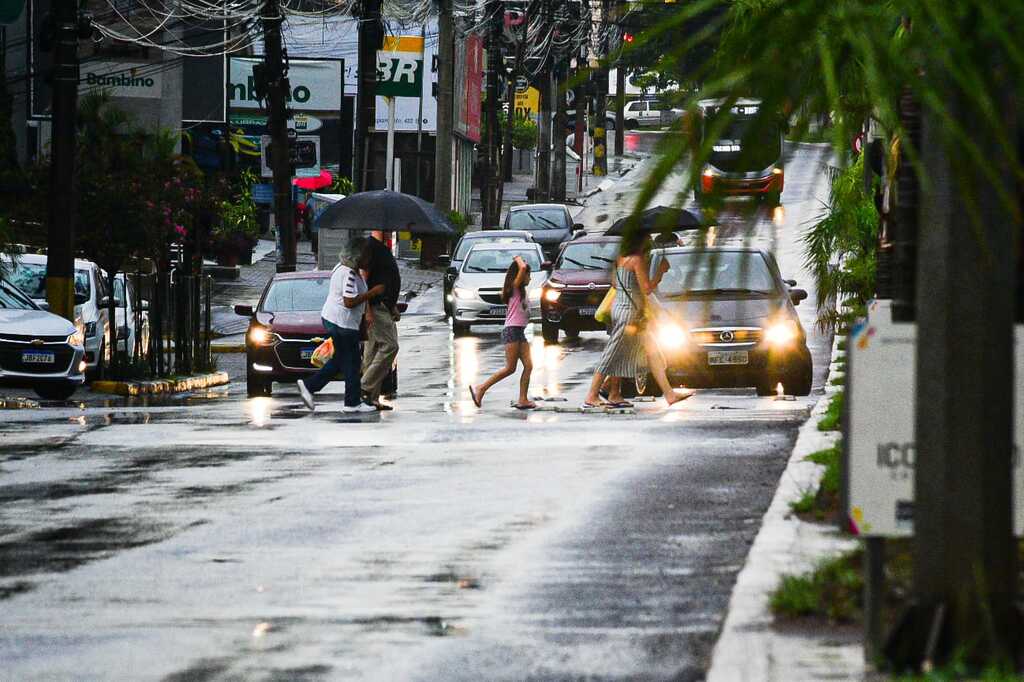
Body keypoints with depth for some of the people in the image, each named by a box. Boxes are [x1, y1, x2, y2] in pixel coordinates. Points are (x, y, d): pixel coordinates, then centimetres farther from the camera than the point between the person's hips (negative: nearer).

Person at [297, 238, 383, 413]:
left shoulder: (342, 267, 10)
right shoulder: (349, 274, -23)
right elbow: (349, 302, -26)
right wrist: (373, 292, -20)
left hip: (331, 318, 10)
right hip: (342, 323, -10)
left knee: (340, 360, 20)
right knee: (351, 362, 0)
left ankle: (308, 385, 20)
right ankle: (353, 402, 8)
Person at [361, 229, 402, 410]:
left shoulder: (383, 248, 18)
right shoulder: (370, 246, -13)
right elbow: (363, 279, -18)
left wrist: (393, 306, 26)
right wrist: (367, 310, -22)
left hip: (383, 307, 10)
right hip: (375, 308, -10)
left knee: (373, 351, 8)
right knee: (389, 345, -15)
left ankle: (373, 398, 8)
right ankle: (366, 388, -13)